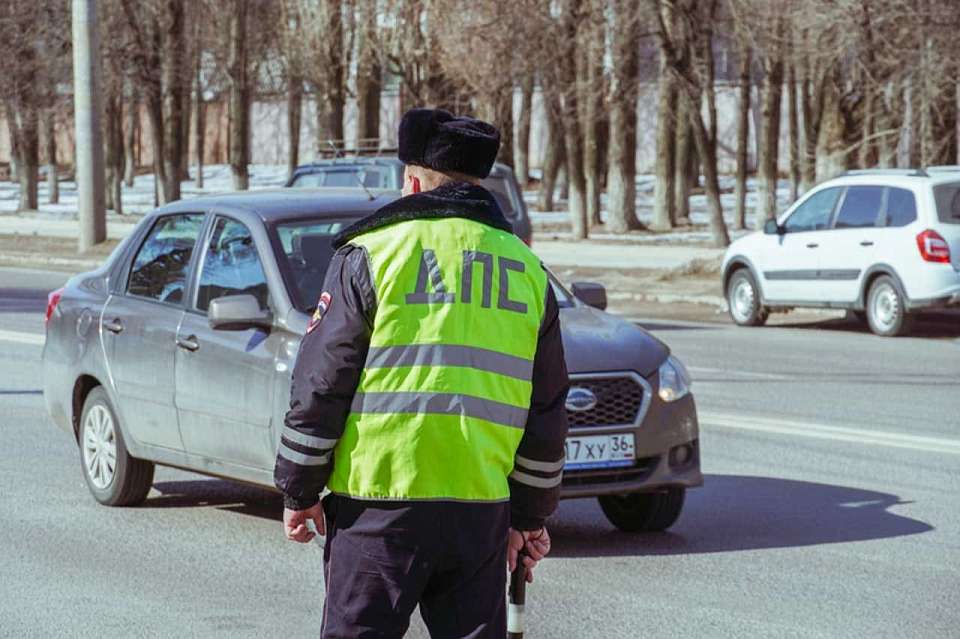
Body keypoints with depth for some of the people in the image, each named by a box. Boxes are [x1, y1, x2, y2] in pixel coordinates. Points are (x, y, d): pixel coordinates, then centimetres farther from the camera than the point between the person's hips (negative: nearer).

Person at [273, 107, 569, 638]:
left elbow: (319, 385, -3)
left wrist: (299, 491, 6)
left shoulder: (370, 253, -1)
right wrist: (530, 516, 23)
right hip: (482, 507, 4)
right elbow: (547, 412, 16)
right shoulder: (525, 268, 12)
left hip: (379, 504, -4)